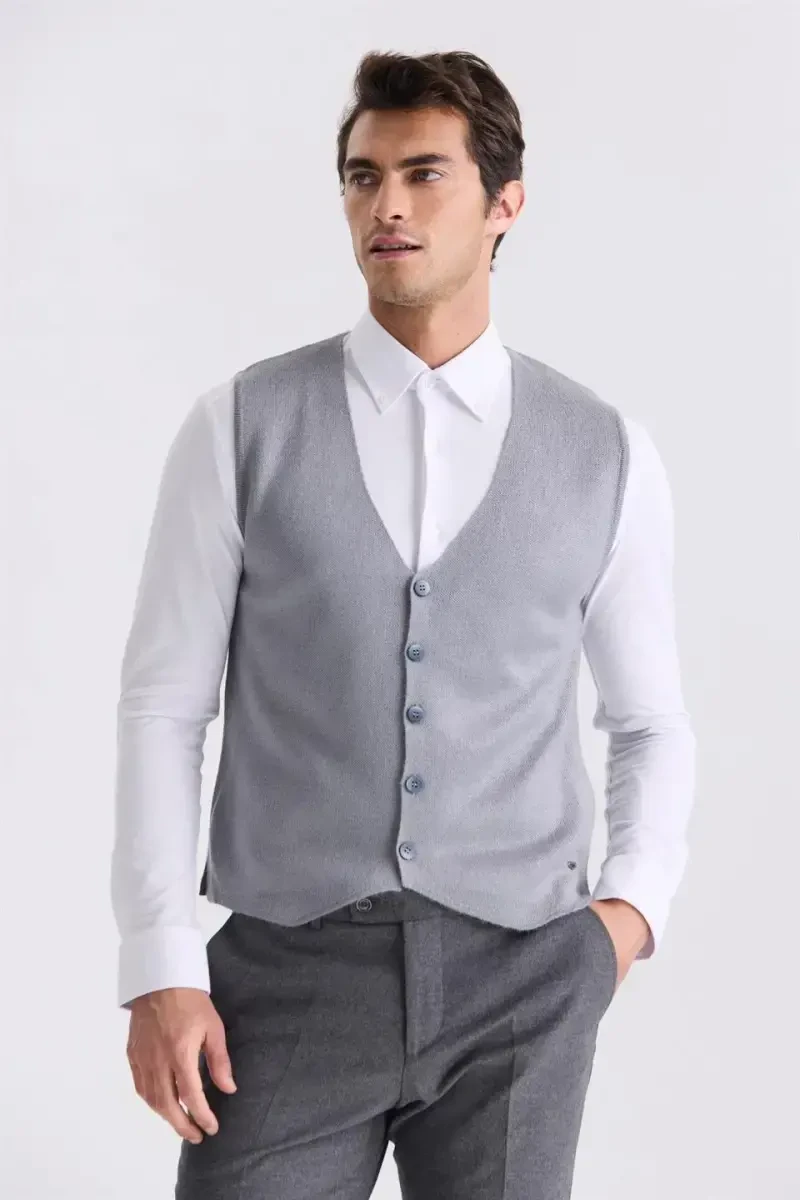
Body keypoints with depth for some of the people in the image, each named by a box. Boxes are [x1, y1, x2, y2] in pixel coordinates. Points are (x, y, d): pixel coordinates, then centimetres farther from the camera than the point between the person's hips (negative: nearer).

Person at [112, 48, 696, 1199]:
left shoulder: (608, 454, 4)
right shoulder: (238, 428, 0)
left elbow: (652, 721, 14)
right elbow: (163, 704, 0)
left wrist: (636, 901, -3)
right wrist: (159, 970, -7)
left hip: (520, 982, 1)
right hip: (290, 976, -1)